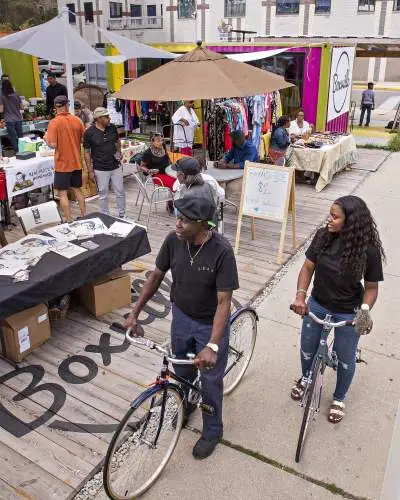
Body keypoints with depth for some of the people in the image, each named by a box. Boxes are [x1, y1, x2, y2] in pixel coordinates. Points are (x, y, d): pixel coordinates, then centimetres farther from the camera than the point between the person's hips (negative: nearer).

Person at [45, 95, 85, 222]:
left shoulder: (54, 122, -14)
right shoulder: (77, 120, -2)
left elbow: (53, 145, -17)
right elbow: (83, 140, 6)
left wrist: (46, 138, 2)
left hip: (62, 164, -5)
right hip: (76, 162, 5)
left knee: (63, 193, 3)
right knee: (77, 190, 18)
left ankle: (69, 221, 5)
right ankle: (83, 216, 24)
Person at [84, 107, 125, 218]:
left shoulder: (112, 127, -1)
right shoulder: (89, 132, -12)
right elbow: (87, 152, -6)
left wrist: (119, 152, 6)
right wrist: (90, 171, -8)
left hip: (116, 167, 4)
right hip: (100, 169, -4)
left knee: (120, 192, 10)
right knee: (103, 195, 8)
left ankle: (122, 215, 25)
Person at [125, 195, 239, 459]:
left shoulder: (222, 251, -30)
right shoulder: (173, 241, -16)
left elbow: (224, 302, -29)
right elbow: (156, 276, -2)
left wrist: (212, 346, -36)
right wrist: (135, 313, -1)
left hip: (211, 324, -4)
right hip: (181, 317, 5)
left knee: (210, 380, 11)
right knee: (182, 369, 25)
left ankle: (212, 431, 37)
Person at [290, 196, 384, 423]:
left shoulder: (368, 249, -22)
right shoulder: (322, 237, -16)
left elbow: (371, 287, -12)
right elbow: (308, 267, -6)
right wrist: (301, 295, -19)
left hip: (348, 313, -2)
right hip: (317, 305, 3)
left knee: (345, 359, 16)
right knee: (307, 350, 20)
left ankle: (339, 398, 44)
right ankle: (306, 379, 53)